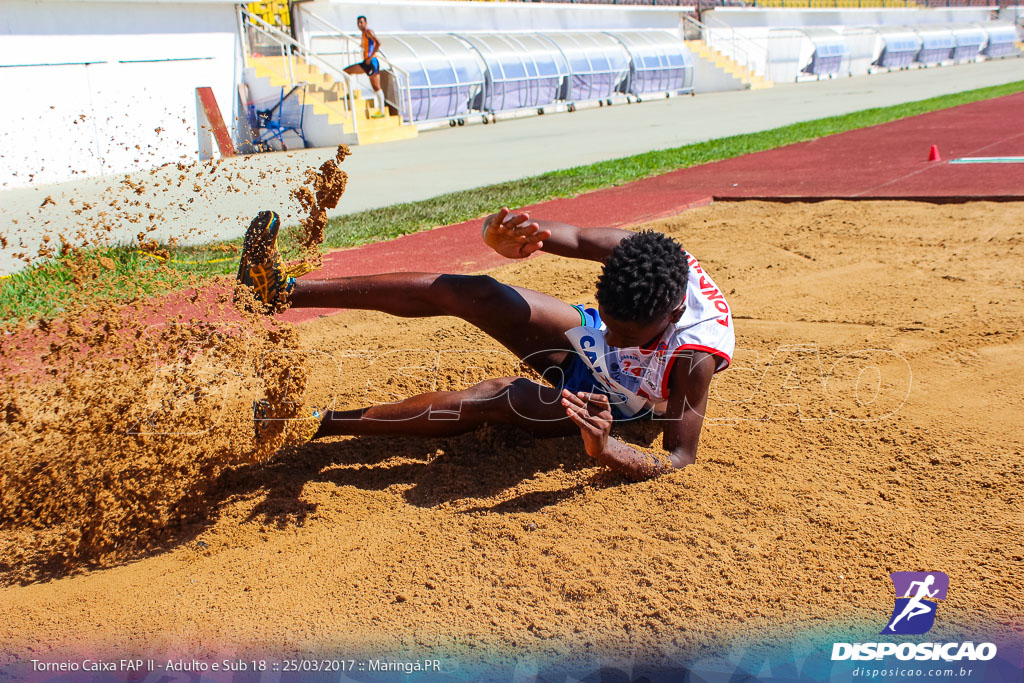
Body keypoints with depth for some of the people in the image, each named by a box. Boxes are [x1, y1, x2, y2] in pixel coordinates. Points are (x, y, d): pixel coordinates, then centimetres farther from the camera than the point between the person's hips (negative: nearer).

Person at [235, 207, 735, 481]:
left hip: (603, 402, -4)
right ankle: (283, 291, -17)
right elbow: (574, 237, -19)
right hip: (583, 344, 4)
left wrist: (605, 450, -55)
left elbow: (682, 459, -34)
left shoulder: (695, 354, -39)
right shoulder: (635, 255, -29)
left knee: (488, 400, -29)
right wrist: (507, 236, -43)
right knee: (474, 294, -19)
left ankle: (312, 424, -20)